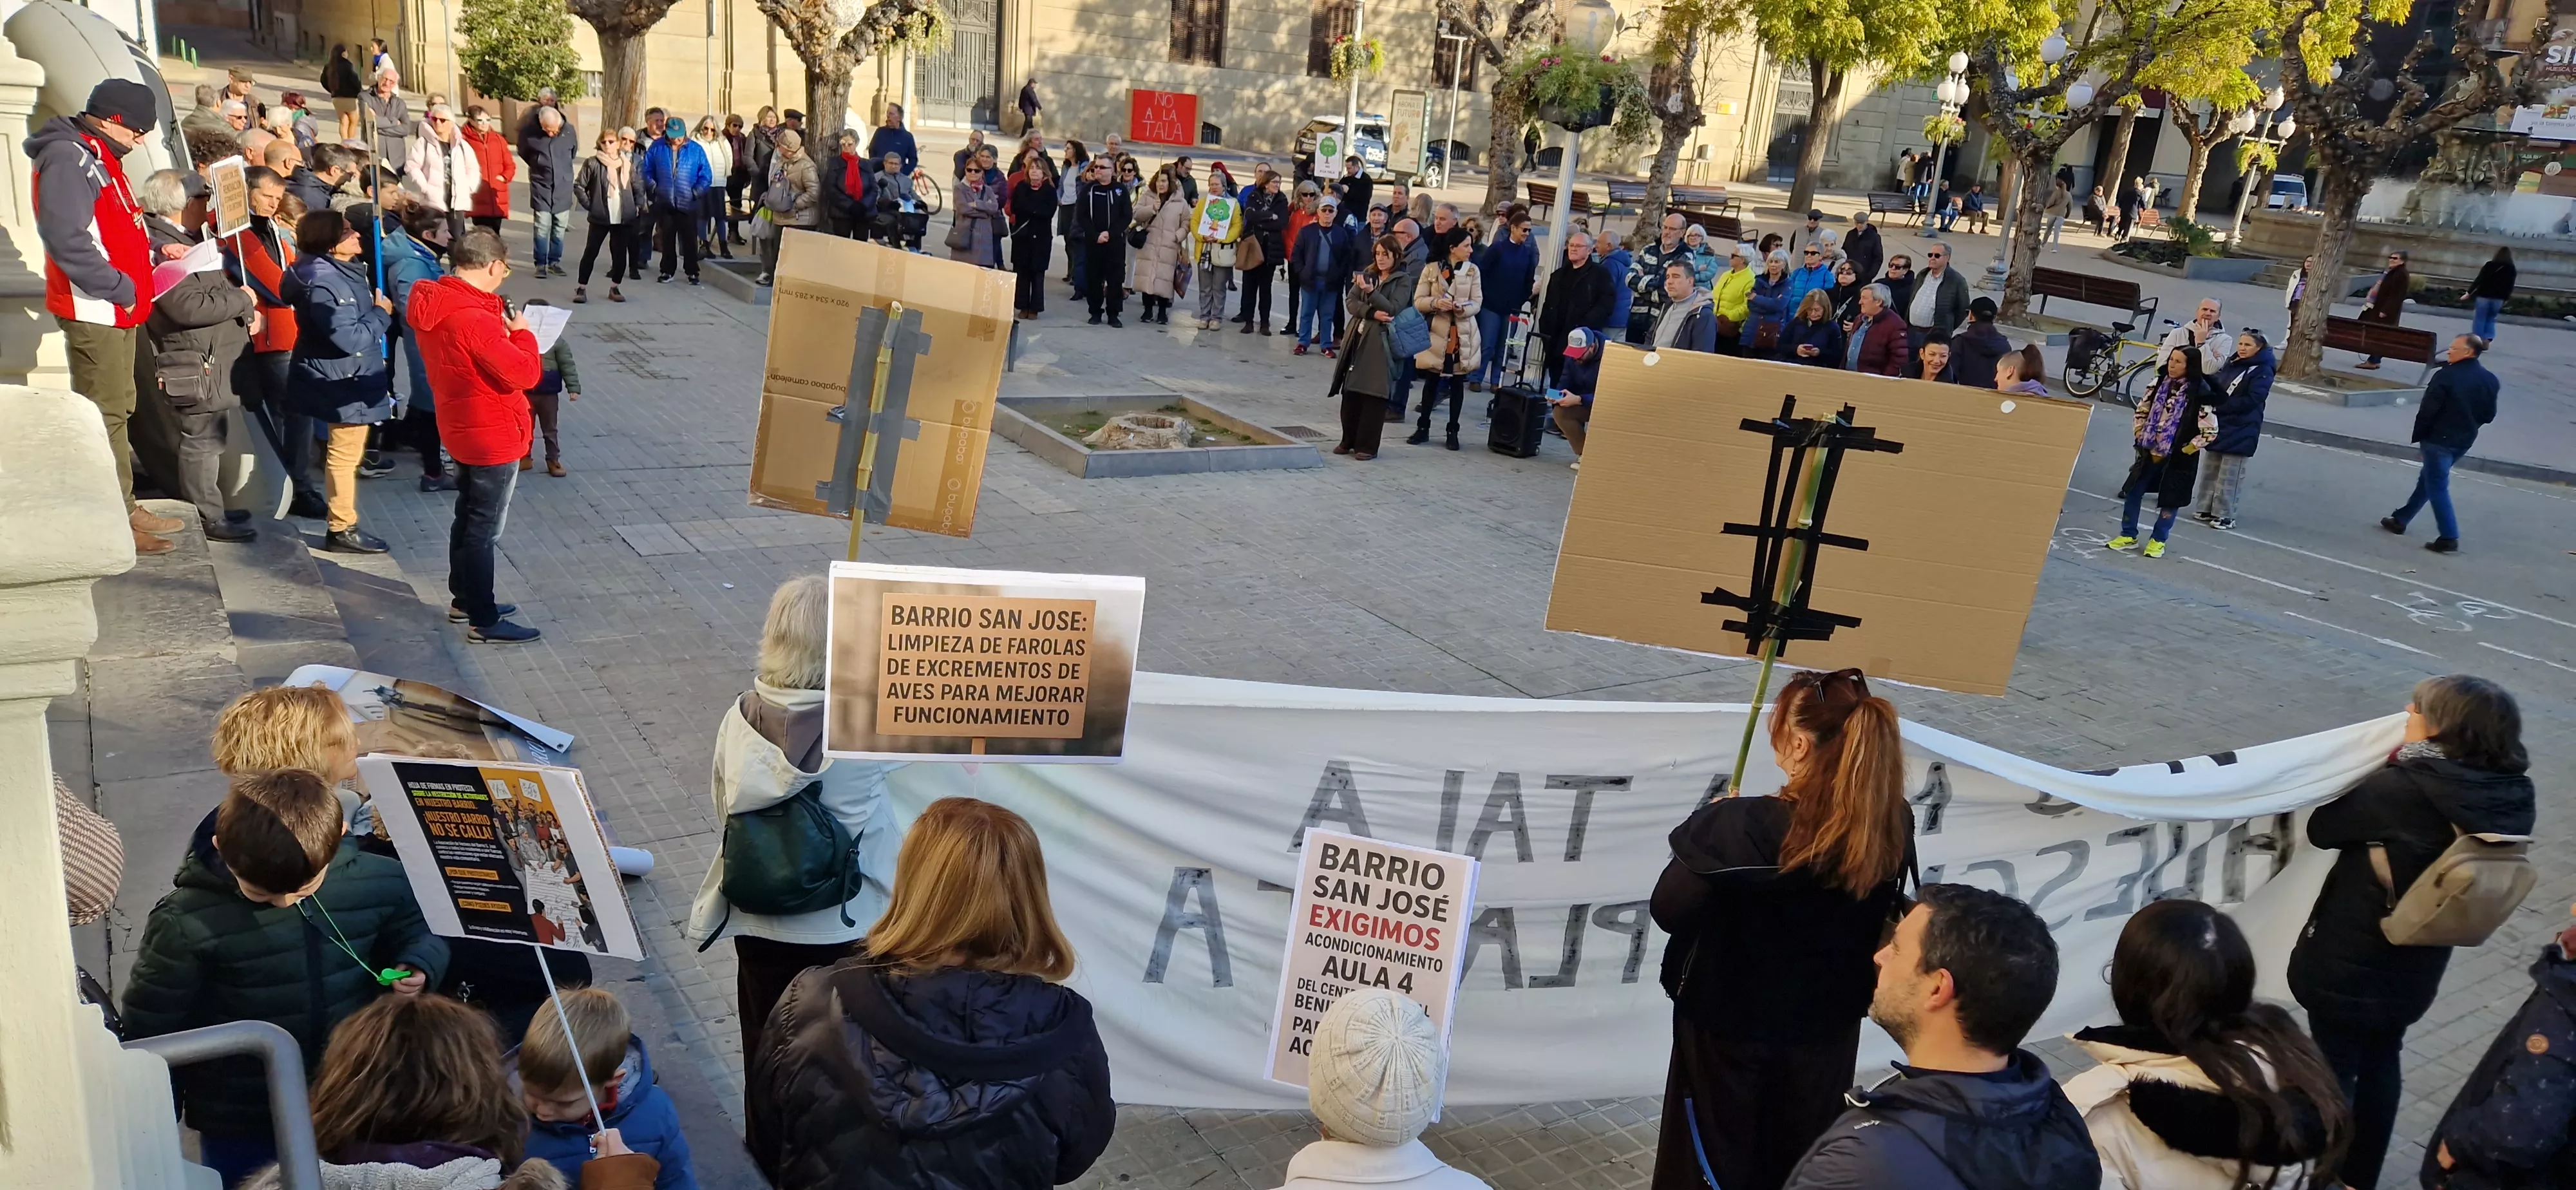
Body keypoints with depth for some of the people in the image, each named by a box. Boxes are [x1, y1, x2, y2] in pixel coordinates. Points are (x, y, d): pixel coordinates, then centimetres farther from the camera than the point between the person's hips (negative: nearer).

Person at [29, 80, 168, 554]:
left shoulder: (98, 156, 15)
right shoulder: (68, 159, -17)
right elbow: (67, 240, -26)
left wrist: (152, 250, 8)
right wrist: (121, 288, -21)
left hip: (118, 307, 10)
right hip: (93, 308, -10)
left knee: (118, 409, 16)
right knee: (104, 414, -6)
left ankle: (123, 508, 25)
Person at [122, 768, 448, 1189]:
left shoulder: (380, 883, -14)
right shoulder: (185, 924, -19)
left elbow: (418, 931, 8)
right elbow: (148, 1033, -7)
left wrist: (415, 968, -15)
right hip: (241, 1130, -2)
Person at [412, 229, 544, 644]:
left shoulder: (434, 305, 1)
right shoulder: (473, 319, -29)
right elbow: (526, 374, -28)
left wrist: (502, 332, 1)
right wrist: (522, 334, -12)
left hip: (461, 429, 9)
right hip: (493, 437, -9)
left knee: (468, 517, 22)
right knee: (486, 530, 0)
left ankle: (465, 598, 36)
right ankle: (484, 622, 9)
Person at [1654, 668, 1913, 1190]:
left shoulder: (1739, 826, -28)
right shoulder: (1894, 827, -13)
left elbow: (1667, 910, -18)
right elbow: (1885, 918, 4)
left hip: (1730, 1028, -4)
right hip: (1827, 1032, 4)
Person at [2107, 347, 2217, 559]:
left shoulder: (2200, 393, -17)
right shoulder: (2159, 383, 0)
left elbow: (2210, 431, -16)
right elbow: (2142, 411, 12)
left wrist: (2184, 451, -12)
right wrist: (2140, 438, 5)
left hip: (2178, 458, -5)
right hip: (2150, 451, 5)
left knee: (2170, 501, 6)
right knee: (2133, 492, 7)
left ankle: (2158, 540, 23)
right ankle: (2128, 536, 22)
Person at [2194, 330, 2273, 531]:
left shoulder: (2263, 372, -12)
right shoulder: (2231, 363, 10)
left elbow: (2251, 400, -21)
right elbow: (2217, 387, 6)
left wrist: (2220, 408, -22)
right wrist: (2207, 377, -16)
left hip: (2240, 431, -7)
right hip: (2219, 424, 7)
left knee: (2229, 475, -3)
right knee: (2212, 469, 13)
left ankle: (2225, 515, 3)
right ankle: (2207, 509, 22)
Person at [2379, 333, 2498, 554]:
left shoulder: (2447, 376, -18)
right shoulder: (2489, 379, 4)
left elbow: (2428, 410, -17)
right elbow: (2488, 415, 8)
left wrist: (2418, 437, -6)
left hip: (2439, 439, -8)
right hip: (2464, 440, 8)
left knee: (2437, 487, -1)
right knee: (2429, 479, 21)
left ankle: (2449, 538, -5)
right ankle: (2401, 519, 31)